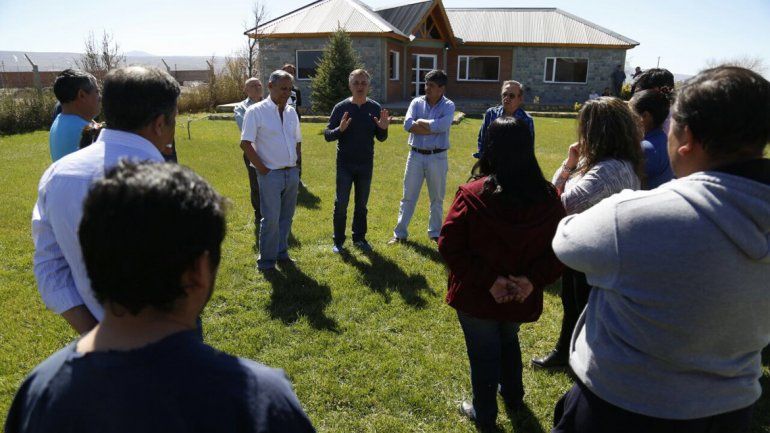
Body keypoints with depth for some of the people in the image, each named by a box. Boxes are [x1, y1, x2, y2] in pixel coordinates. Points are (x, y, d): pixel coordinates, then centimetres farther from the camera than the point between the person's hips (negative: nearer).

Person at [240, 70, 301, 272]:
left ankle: (281, 252, 29)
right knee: (271, 219, -3)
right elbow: (245, 144, -12)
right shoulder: (256, 111, -9)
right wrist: (263, 169, -12)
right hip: (271, 174, -6)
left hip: (292, 172, 6)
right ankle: (266, 260, 12)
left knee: (286, 216, 14)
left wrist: (296, 162, 9)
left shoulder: (291, 112, 10)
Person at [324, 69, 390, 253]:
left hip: (366, 164, 2)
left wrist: (383, 128, -16)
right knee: (341, 204, 3)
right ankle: (338, 241, 16)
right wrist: (340, 129, -26)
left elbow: (381, 138, 6)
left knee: (362, 204, 12)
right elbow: (327, 135, -6)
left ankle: (359, 238, 26)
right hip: (345, 164, -2)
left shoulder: (375, 108, 0)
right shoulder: (341, 107, -6)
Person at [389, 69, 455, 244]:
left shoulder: (448, 106, -4)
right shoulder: (417, 102, 1)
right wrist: (433, 128, -18)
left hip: (437, 158, -1)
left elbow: (442, 125, -24)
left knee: (437, 198, 11)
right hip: (416, 156, 2)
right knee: (408, 197, 7)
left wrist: (420, 121, -13)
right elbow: (408, 124, -14)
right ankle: (400, 233, 16)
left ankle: (435, 233, 27)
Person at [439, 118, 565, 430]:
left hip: (476, 297, -4)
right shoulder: (548, 197, -11)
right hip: (522, 298, 4)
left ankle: (484, 414, 38)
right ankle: (513, 396, 52)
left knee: (484, 354, 18)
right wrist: (534, 279, -15)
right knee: (509, 341, 32)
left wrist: (487, 279, -20)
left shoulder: (472, 195, -22)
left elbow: (449, 245, -22)